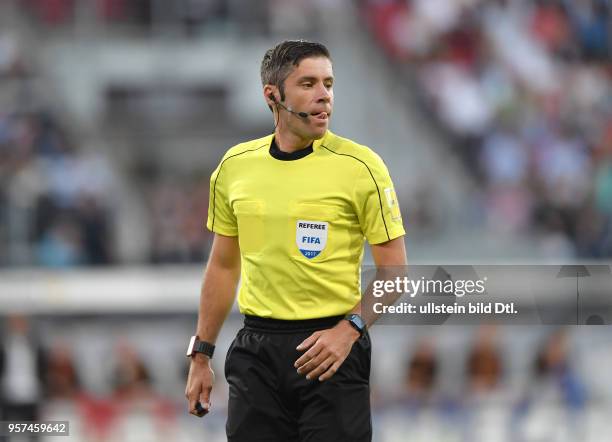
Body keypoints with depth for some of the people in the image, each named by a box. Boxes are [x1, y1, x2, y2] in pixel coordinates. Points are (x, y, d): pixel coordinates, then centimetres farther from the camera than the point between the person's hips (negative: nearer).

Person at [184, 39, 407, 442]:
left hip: (332, 349, -4)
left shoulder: (361, 165, -7)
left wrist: (349, 330, -19)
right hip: (257, 349, 4)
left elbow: (394, 271, -6)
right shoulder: (235, 165, 6)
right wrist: (201, 353, 12)